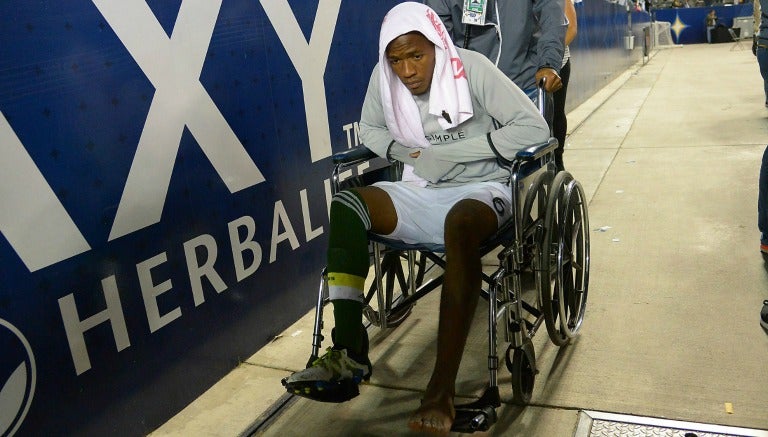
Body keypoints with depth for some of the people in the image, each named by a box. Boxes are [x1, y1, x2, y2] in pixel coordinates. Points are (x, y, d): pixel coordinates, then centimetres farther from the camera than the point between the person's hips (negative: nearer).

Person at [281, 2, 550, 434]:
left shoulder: (471, 68, -12)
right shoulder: (383, 77, 0)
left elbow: (535, 127, -16)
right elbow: (371, 130, 17)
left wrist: (453, 151, -20)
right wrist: (411, 153, -5)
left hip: (479, 188, -4)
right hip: (420, 191, 5)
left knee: (459, 225, -40)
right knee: (347, 204, -22)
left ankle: (443, 388, -38)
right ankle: (349, 354, -27)